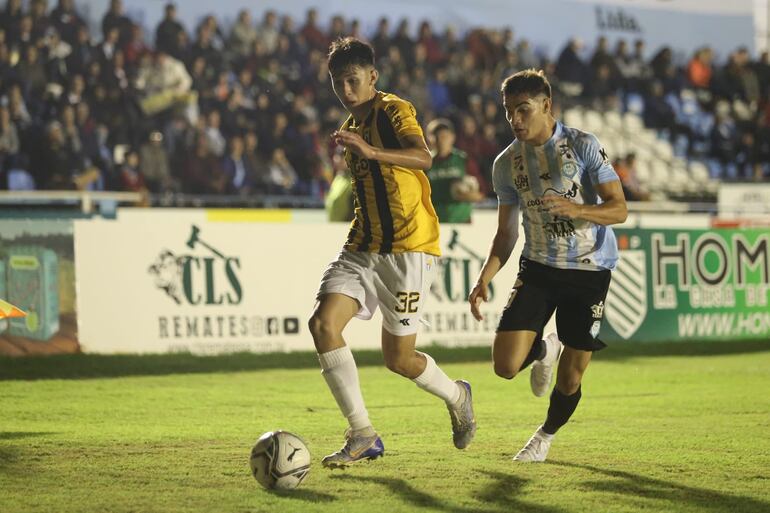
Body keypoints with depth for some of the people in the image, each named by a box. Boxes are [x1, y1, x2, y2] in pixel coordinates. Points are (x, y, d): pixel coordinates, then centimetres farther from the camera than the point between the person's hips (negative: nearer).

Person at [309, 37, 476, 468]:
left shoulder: (395, 111, -9)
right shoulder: (351, 127, 17)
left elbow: (423, 158, -30)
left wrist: (370, 152, -44)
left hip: (409, 247, -7)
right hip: (364, 248, 7)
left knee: (399, 359, -2)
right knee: (324, 323, -16)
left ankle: (457, 396, 31)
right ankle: (363, 436, -10)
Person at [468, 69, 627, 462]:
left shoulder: (582, 146, -10)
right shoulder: (506, 163, 2)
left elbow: (619, 209, -13)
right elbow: (506, 232, 10)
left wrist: (575, 209, -31)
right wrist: (485, 278, -4)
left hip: (589, 271, -3)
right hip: (538, 268, 3)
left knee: (570, 379, 0)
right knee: (506, 365, -14)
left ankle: (546, 436, 31)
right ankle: (545, 349, 22)